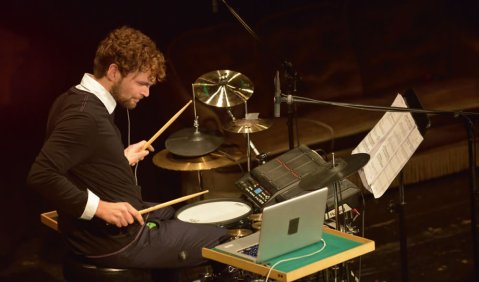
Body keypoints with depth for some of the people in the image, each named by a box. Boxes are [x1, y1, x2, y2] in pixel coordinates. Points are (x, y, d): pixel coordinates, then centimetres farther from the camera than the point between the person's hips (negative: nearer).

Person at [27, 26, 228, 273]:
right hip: (114, 240, -10)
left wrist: (122, 159, 9)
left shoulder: (76, 98, 6)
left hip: (101, 230, 10)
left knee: (179, 215, 32)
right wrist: (100, 207, -31)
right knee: (223, 242, 2)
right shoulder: (85, 116, -25)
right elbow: (40, 175, -33)